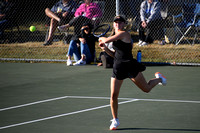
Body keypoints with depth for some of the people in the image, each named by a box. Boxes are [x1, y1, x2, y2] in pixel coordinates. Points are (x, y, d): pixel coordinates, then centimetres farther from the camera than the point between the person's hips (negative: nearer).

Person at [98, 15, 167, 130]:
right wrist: (105, 49, 5)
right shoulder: (116, 36, 13)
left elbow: (107, 40, -20)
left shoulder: (124, 34, -13)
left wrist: (102, 39, 2)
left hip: (130, 66, -6)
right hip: (118, 68, 6)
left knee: (146, 89, 7)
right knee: (113, 96, -2)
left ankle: (159, 78, 40)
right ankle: (115, 120, 14)